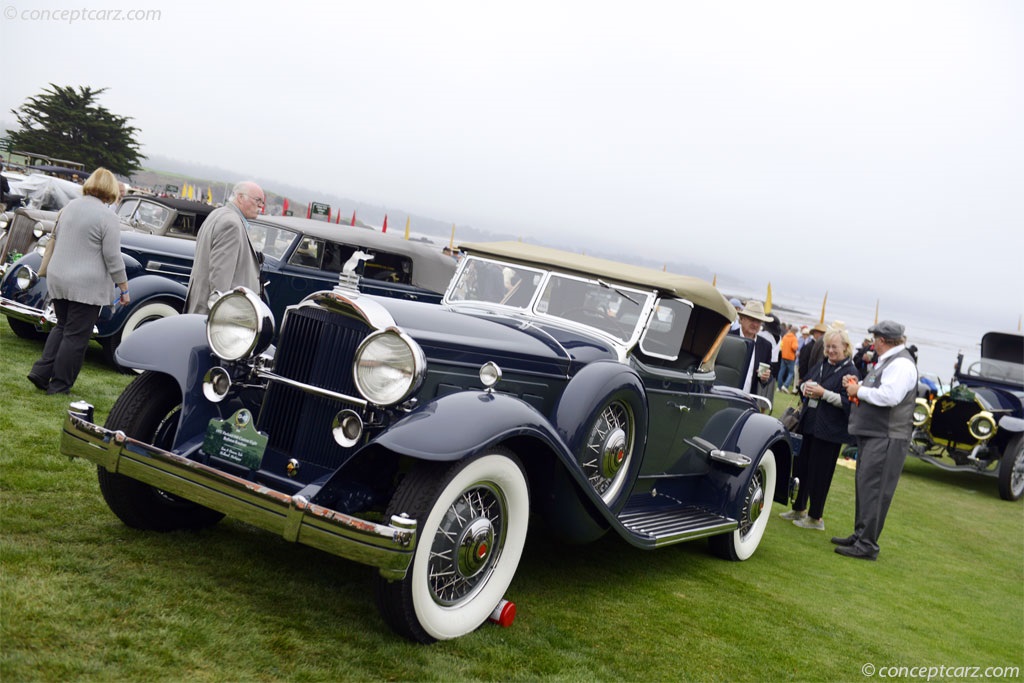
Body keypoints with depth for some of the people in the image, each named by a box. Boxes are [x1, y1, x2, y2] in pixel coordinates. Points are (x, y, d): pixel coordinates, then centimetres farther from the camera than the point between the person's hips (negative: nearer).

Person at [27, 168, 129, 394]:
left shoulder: (70, 206, 8)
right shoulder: (107, 217, -12)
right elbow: (113, 258, -13)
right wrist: (123, 288, -5)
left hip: (57, 280, 7)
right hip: (86, 286, -7)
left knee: (62, 326, 21)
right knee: (76, 335, 2)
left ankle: (41, 372, 11)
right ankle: (59, 385, 8)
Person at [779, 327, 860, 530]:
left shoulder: (850, 372, -10)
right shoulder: (821, 366, 12)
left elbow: (847, 401, -18)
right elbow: (804, 383, 21)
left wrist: (824, 393, -22)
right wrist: (805, 387, -2)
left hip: (829, 430, -7)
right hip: (810, 424, 8)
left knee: (819, 473, 0)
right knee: (802, 467, 14)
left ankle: (816, 517, 12)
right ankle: (799, 509, 29)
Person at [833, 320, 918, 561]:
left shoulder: (901, 364, -16)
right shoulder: (888, 361, 17)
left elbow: (889, 396, -28)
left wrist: (859, 390, -16)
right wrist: (858, 384, 7)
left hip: (886, 439, -11)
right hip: (871, 433, 11)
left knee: (873, 489, -10)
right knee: (865, 486, 17)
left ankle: (867, 545, -6)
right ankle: (860, 535, 28)